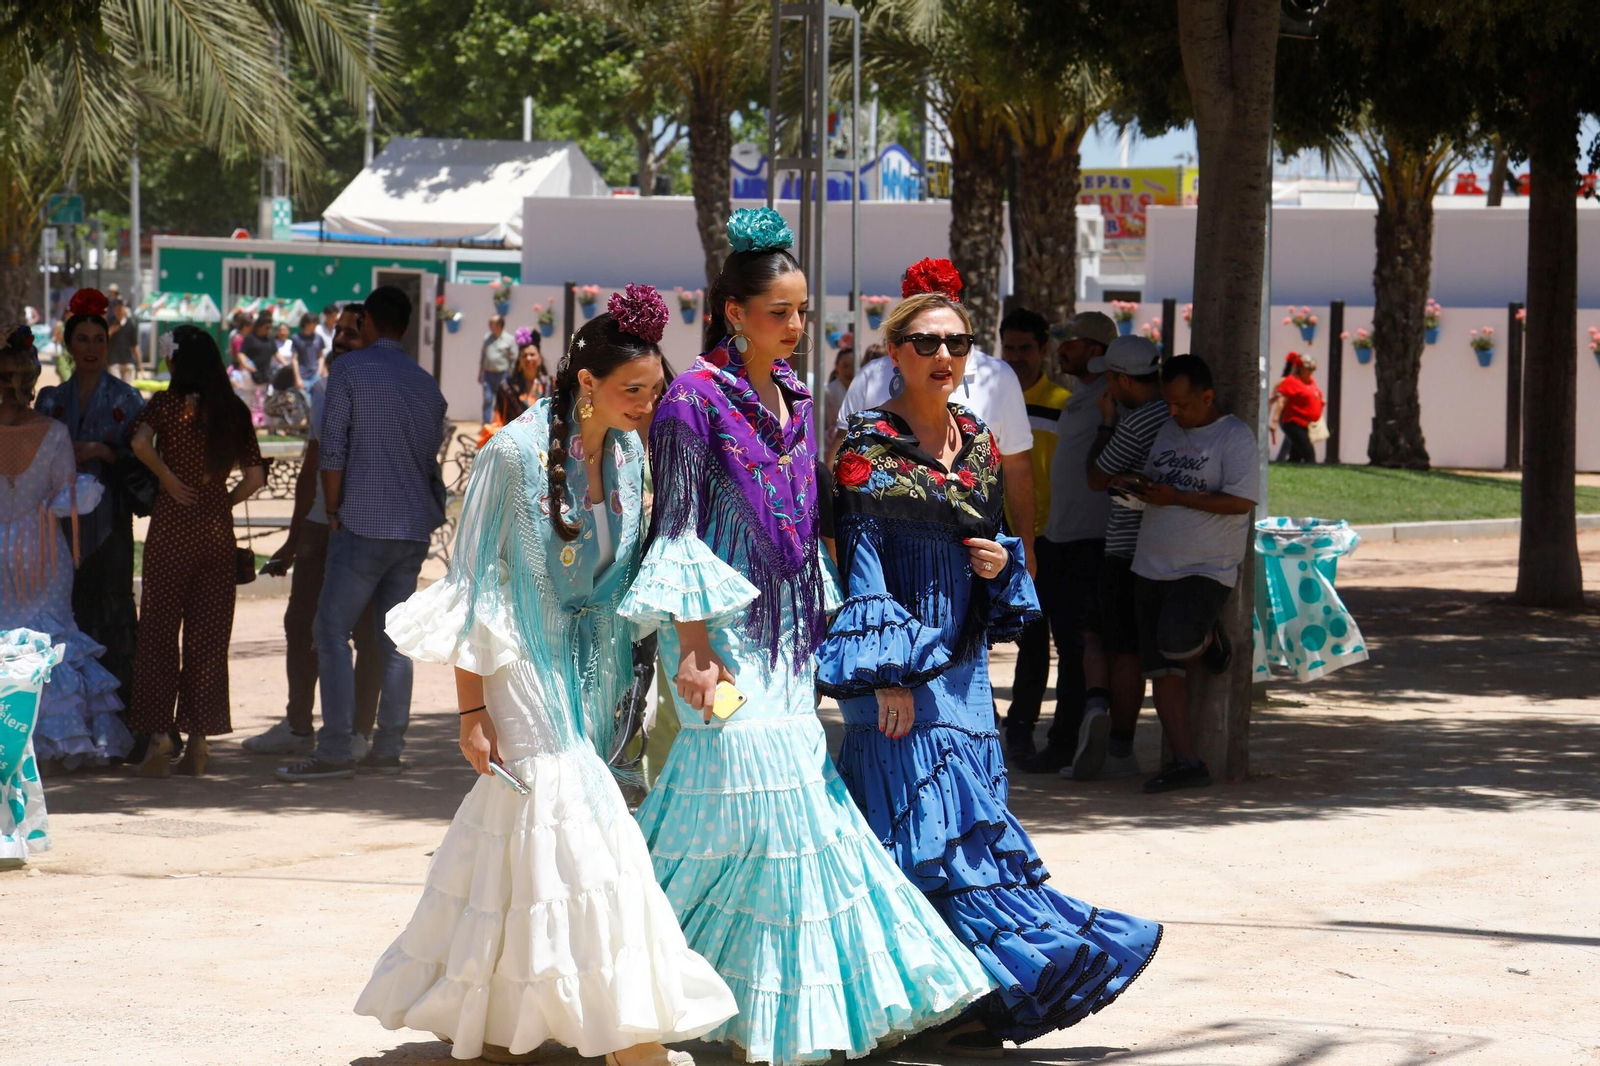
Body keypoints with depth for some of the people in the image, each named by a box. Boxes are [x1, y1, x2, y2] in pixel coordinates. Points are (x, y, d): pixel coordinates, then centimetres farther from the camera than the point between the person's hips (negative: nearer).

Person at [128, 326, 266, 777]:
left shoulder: (168, 403, -5)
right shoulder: (235, 412, 6)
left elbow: (141, 441, -23)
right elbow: (255, 477, 2)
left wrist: (169, 480, -11)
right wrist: (222, 503, 12)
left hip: (172, 524, -3)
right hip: (218, 529, 3)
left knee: (159, 630, 3)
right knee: (208, 635, 7)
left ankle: (160, 735, -5)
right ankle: (199, 742, 7)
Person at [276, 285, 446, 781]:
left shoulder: (349, 370, -4)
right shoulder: (427, 384, 13)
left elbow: (332, 450, -9)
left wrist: (334, 512, -1)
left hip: (364, 523, -6)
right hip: (415, 526, 6)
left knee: (333, 632, -3)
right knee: (396, 639, 8)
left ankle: (335, 750, -10)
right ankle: (388, 748, 6)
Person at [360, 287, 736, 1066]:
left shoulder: (628, 454, 3)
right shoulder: (517, 454, -16)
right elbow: (475, 586, -13)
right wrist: (471, 709, -14)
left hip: (587, 672, 6)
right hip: (525, 672, -6)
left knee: (512, 840, 10)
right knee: (576, 834, -9)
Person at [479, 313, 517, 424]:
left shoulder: (509, 340, -4)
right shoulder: (487, 338, 7)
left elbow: (513, 360, -2)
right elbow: (482, 357, 15)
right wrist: (480, 373, 14)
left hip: (502, 375, -3)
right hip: (488, 373, 3)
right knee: (487, 400, -3)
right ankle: (486, 426, -1)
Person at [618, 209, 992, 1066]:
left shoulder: (793, 402, 14)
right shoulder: (696, 400, -9)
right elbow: (678, 528, -11)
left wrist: (818, 625, 17)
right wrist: (694, 645, -17)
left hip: (784, 631, 8)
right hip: (723, 627, -8)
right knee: (755, 787, -11)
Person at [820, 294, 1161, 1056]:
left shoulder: (978, 443, 11)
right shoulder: (869, 447, -8)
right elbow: (861, 564, -12)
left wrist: (1002, 561, -3)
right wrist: (890, 675, -18)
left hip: (963, 663, 7)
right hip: (900, 669, -7)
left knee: (963, 815, 6)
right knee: (934, 822, -9)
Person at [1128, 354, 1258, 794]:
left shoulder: (1235, 436, -6)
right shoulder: (1166, 432, 16)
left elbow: (1241, 500, -15)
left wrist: (1176, 497, -16)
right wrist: (1139, 488, 7)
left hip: (1207, 569, -7)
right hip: (1152, 568, 7)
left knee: (1177, 645, -27)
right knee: (1162, 669, -1)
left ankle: (1211, 642, 9)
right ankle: (1186, 762, 1)